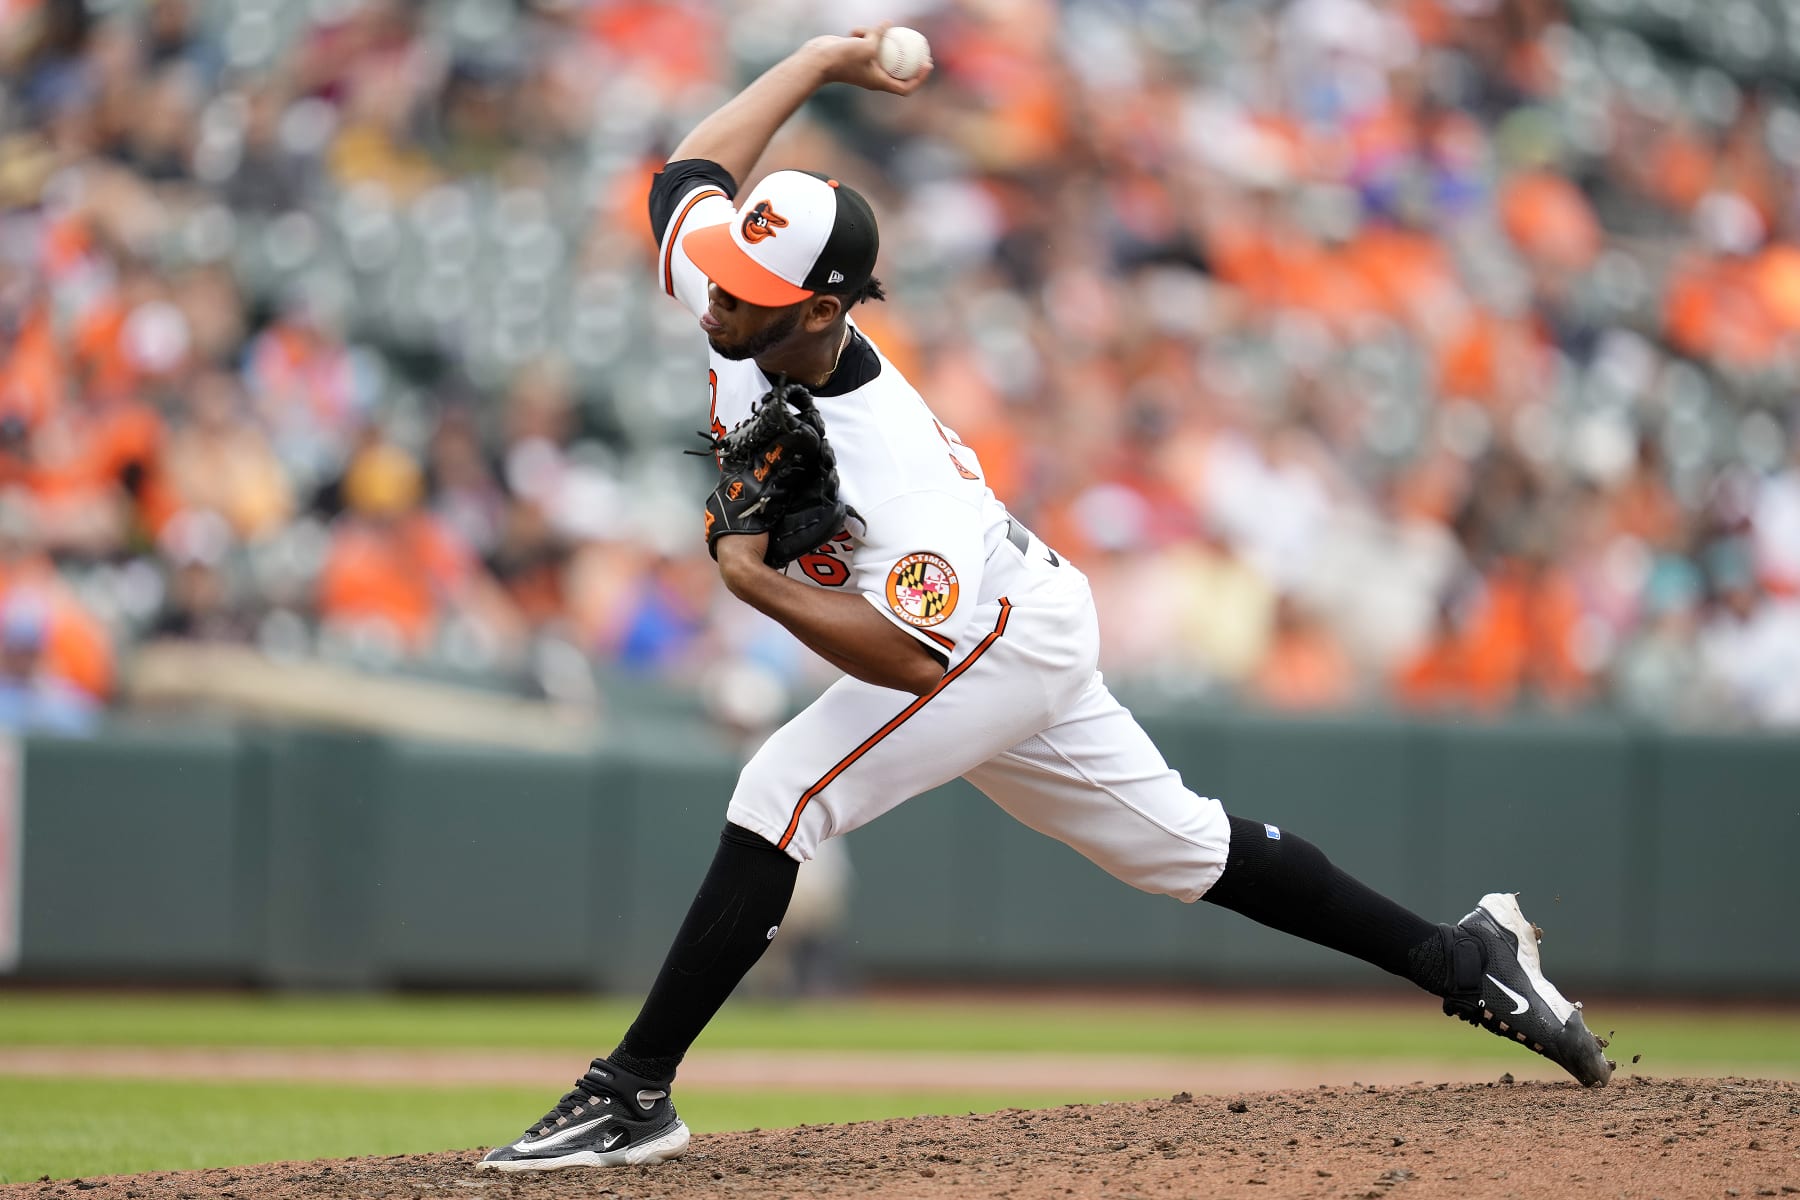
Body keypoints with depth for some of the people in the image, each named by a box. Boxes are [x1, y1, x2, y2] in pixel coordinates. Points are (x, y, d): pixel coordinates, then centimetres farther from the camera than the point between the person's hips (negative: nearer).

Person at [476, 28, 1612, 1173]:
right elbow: (694, 169, 1)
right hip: (1007, 639, 9)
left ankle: (633, 1092, -19)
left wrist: (754, 579, -40)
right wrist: (818, 63, 3)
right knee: (1183, 843, 18)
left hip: (1006, 638, -9)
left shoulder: (888, 464, -38)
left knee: (782, 791, -22)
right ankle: (1463, 960, 27)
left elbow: (912, 659, -39)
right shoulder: (736, 303, -17)